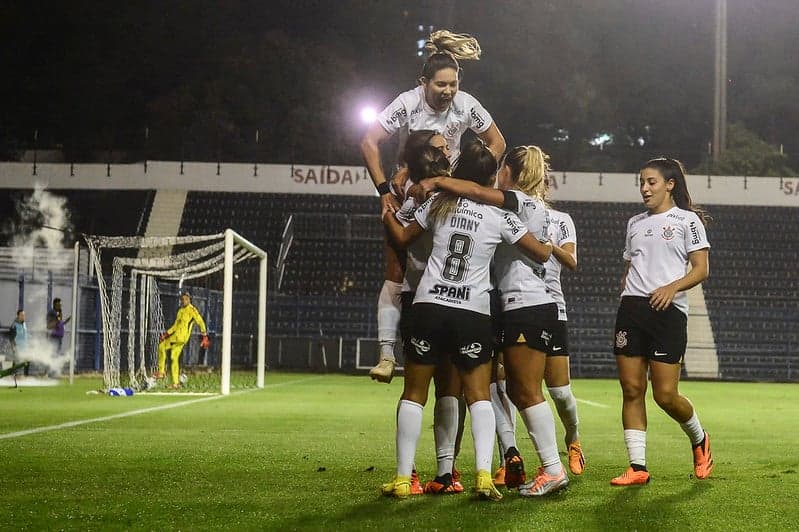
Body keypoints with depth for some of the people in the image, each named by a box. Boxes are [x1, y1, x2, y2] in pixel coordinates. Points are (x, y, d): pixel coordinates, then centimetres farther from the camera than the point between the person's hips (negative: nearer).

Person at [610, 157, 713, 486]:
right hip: (631, 309, 5)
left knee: (665, 395, -8)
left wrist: (673, 287, -19)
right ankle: (637, 467, 2)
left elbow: (701, 270, -3)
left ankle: (699, 440, 21)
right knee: (631, 390, -2)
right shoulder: (635, 223, 20)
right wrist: (626, 303, 14)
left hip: (668, 311, -5)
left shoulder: (687, 220, 3)